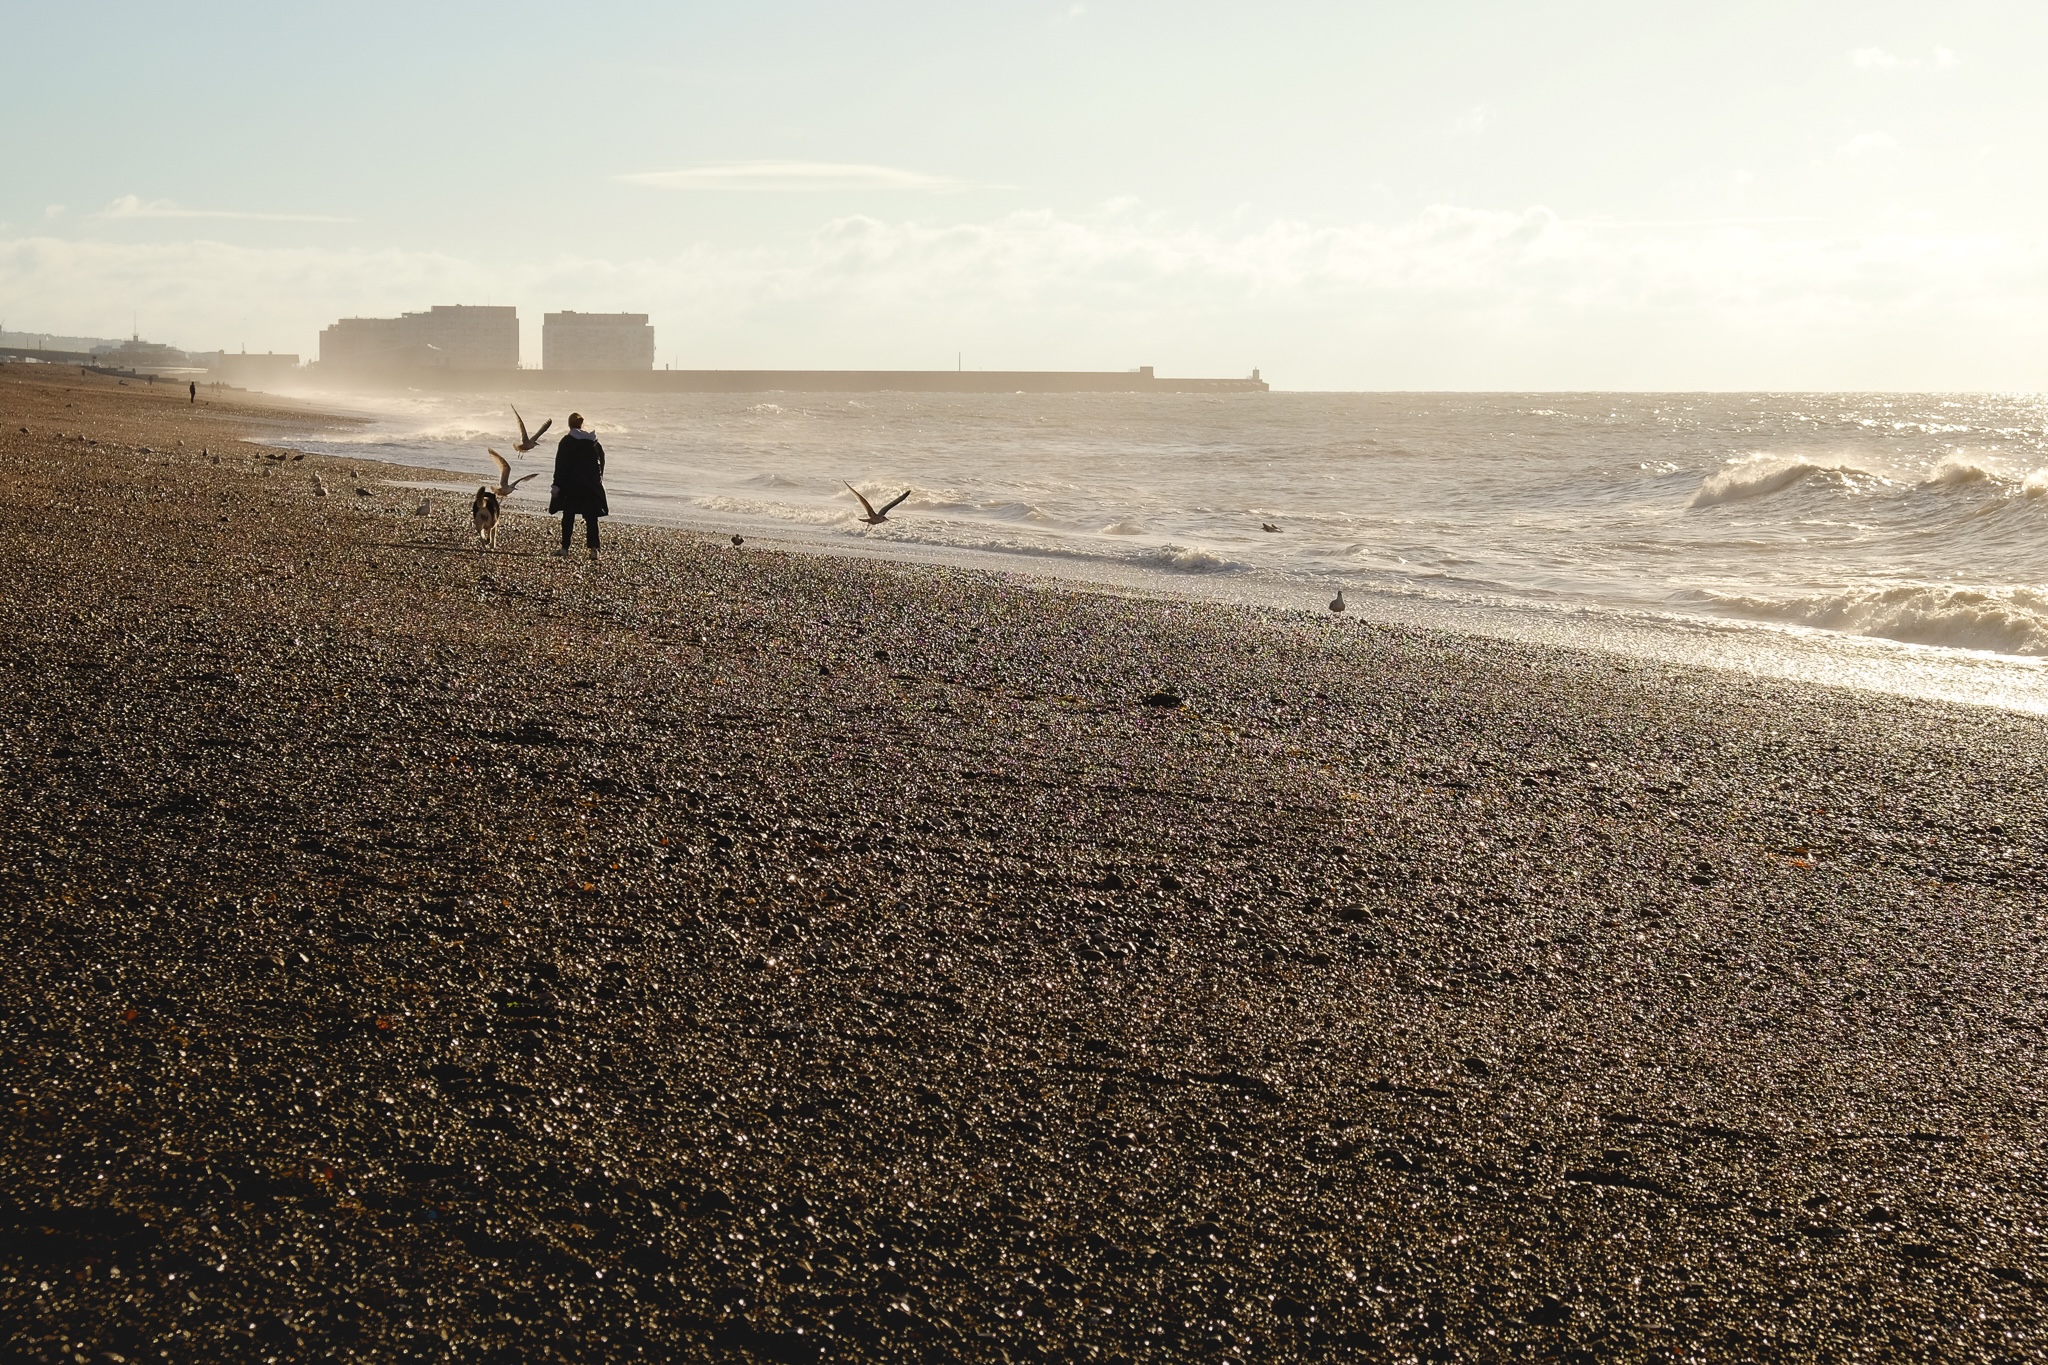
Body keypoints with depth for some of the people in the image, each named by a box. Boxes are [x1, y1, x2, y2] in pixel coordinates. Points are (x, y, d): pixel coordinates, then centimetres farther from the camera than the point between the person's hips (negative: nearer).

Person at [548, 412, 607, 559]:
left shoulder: (566, 442, -7)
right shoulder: (594, 442, 5)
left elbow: (561, 465, -10)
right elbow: (601, 461, 10)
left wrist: (557, 485, -7)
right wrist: (598, 480, 20)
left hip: (571, 486, -3)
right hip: (592, 486, 3)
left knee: (568, 517, 5)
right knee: (591, 517, 3)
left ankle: (565, 549, 4)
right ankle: (593, 549, -5)